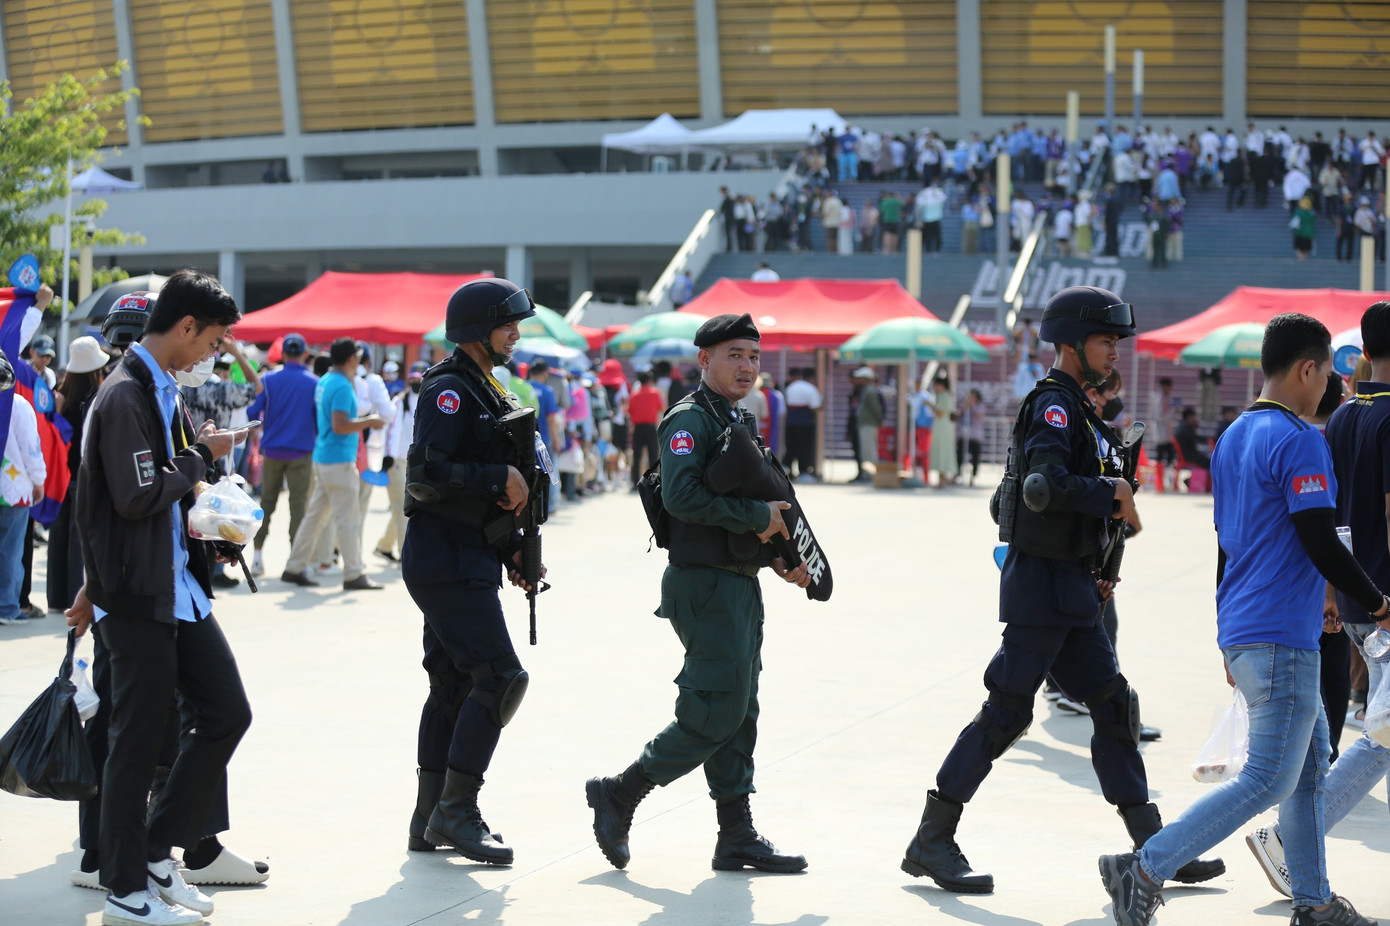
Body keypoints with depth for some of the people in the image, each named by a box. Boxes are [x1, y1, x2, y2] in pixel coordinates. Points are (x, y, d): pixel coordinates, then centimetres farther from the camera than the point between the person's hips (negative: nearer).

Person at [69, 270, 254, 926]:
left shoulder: (162, 391, 14)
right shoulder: (124, 396, -16)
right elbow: (137, 497, -23)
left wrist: (100, 583, 21)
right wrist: (202, 454, -9)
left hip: (179, 587, 9)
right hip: (137, 598, -9)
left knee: (227, 712, 8)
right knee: (138, 740, -1)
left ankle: (158, 852, 18)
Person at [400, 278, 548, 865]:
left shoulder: (486, 392, 19)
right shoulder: (450, 389, -12)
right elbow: (427, 474, -23)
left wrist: (513, 549, 14)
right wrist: (501, 479, -17)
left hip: (470, 558, 10)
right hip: (446, 558, -10)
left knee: (454, 683, 11)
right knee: (499, 675, -13)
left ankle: (429, 820, 16)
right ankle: (455, 811, -7)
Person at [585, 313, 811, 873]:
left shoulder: (740, 422, 18)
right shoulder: (689, 420, -12)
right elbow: (682, 497, -27)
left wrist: (776, 559, 10)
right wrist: (759, 516, -21)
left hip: (741, 584, 10)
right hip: (705, 585, -10)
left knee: (739, 716, 10)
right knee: (715, 713, -9)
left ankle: (737, 837, 14)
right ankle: (617, 795, 3)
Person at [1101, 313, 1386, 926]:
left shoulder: (1233, 438, 14)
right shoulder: (1299, 441, -14)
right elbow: (1321, 544, -17)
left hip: (1242, 633, 10)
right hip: (1282, 640, -10)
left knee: (1311, 765, 17)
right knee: (1268, 780, -7)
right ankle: (1145, 870, -11)